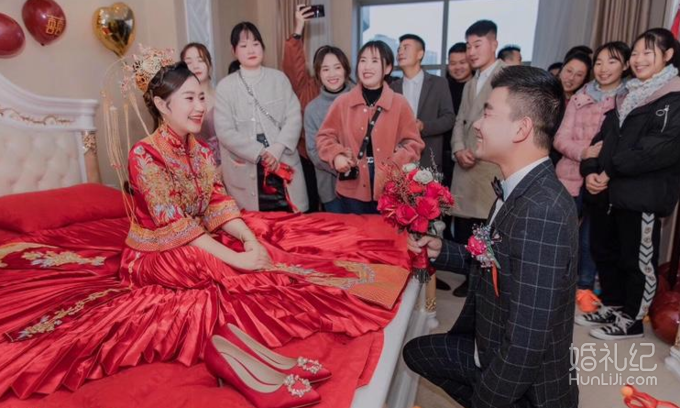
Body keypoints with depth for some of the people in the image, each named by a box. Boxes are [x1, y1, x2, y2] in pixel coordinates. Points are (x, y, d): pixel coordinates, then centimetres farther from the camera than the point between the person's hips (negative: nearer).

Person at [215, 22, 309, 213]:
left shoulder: (279, 78, 7)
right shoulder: (225, 86, 2)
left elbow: (294, 118, 0)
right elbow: (224, 131, -4)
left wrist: (276, 150, -14)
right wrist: (260, 154, -12)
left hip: (284, 164, 1)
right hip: (246, 170, -1)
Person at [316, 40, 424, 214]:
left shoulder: (400, 103, 0)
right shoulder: (342, 102, 2)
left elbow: (413, 143, 1)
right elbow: (325, 136, 7)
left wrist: (396, 164, -15)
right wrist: (336, 156, -11)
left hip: (389, 190, 0)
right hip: (353, 190, 1)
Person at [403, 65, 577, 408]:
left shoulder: (541, 212, -32)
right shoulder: (517, 190, -3)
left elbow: (527, 344, -30)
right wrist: (442, 251, -4)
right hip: (490, 349, 8)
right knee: (416, 351, 19)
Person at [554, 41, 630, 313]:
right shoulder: (580, 97, 3)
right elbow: (560, 139, -2)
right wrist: (584, 152, -20)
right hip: (571, 178, 1)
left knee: (591, 238, 10)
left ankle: (585, 287, 29)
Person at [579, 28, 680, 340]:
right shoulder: (627, 96, 18)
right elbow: (602, 138, 12)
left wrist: (611, 169, -17)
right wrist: (590, 171, -6)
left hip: (642, 195, -7)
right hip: (607, 192, 7)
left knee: (637, 259, 5)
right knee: (603, 252, 15)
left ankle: (632, 319, 22)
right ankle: (611, 306, 33)